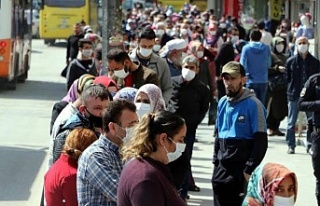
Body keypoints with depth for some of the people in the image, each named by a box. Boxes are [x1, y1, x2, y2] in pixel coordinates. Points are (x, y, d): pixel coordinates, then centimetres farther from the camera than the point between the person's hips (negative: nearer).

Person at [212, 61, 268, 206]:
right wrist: (216, 161, 14)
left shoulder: (253, 104, -10)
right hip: (222, 168, 7)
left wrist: (250, 169, -15)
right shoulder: (222, 103, 11)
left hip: (242, 169, -7)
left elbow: (261, 140, -13)